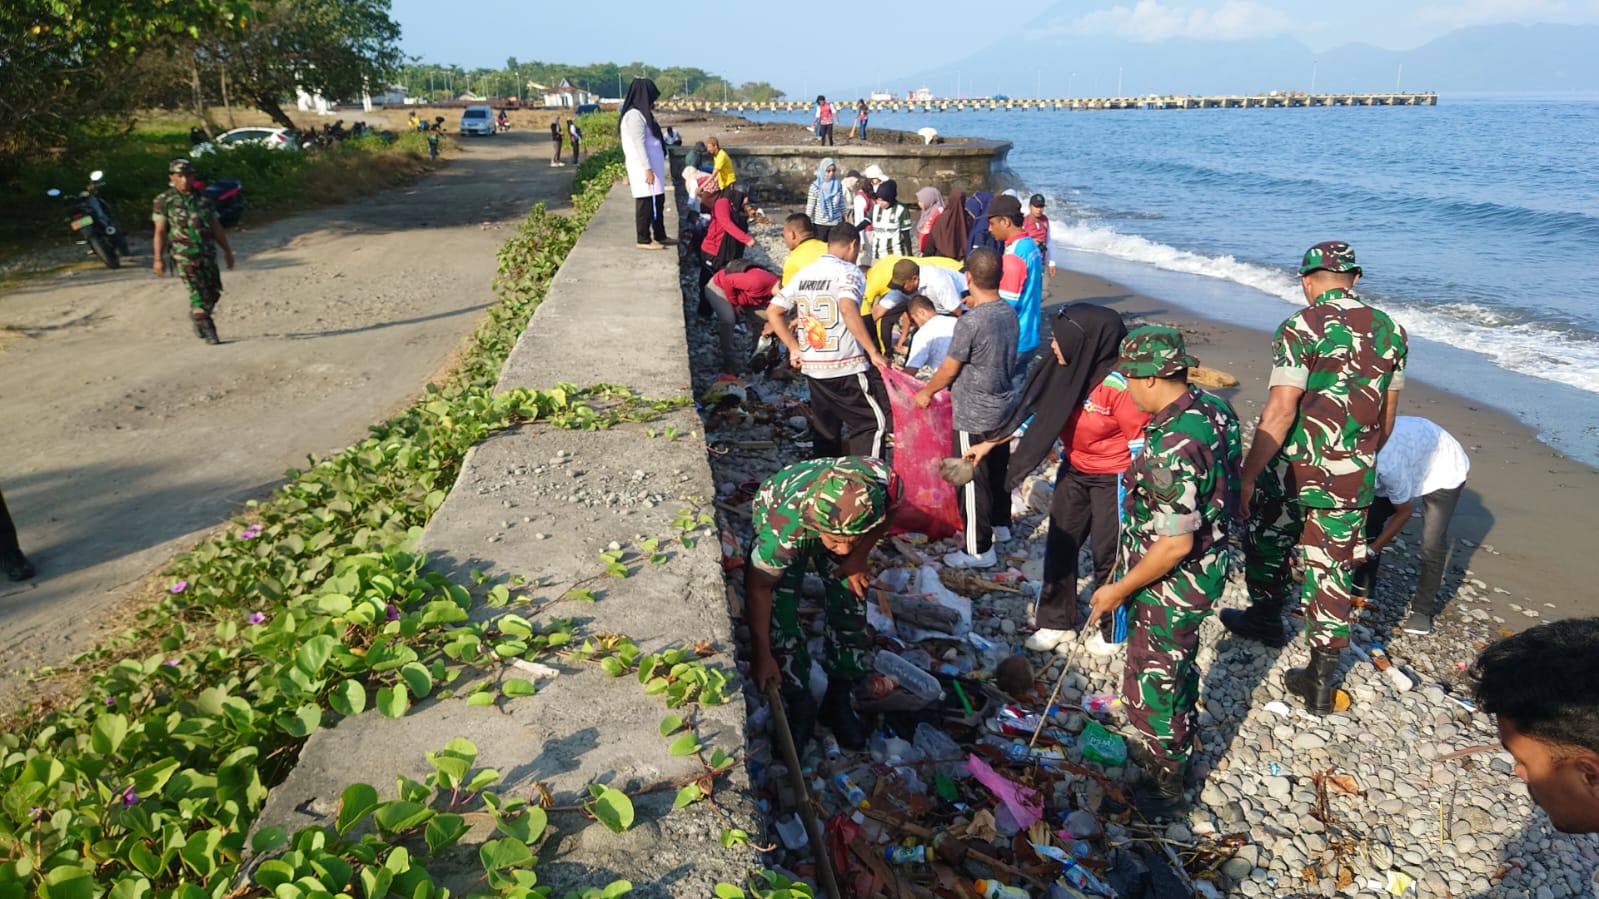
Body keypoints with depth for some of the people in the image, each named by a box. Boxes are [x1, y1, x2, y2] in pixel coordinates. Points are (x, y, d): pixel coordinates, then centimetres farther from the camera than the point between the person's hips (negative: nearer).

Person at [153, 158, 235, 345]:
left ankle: (198, 320, 33)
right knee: (198, 293, -11)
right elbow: (160, 232, -1)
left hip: (208, 253, 4)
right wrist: (158, 258, -7)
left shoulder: (204, 199, 11)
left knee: (214, 292, 9)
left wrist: (228, 251, 12)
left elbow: (216, 227, 15)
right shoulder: (164, 201, 0)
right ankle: (208, 331, -8)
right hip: (184, 255, -4)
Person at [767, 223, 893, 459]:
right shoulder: (848, 271, -8)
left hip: (812, 367, 7)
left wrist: (794, 348, 13)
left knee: (825, 429, 16)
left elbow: (773, 311, 12)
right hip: (847, 368, -7)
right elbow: (848, 310, -26)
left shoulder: (803, 273, 12)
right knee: (874, 422, 1)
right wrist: (873, 352, -23)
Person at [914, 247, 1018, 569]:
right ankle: (1001, 524, 43)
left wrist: (926, 392, 1)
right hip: (1003, 408, 9)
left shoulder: (969, 322, -25)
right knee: (999, 469, 24)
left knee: (972, 481, 3)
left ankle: (979, 549, 12)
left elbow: (949, 370, -15)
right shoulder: (1009, 312, -1)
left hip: (974, 416, -8)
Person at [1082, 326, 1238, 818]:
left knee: (1151, 685, 10)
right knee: (1176, 668, 28)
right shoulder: (1211, 413, -3)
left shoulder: (1171, 447, -33)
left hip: (1171, 586, -9)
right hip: (1202, 572, 9)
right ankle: (1174, 745, 51)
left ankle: (1162, 787, 29)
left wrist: (1120, 589, -17)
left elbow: (1176, 543, -30)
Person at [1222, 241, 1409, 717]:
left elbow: (1280, 413, -20)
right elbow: (1387, 414, 12)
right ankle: (1320, 678, 15)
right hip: (1352, 478, 5)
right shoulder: (1390, 331, 4)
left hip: (1293, 468, -4)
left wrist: (1248, 474, -16)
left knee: (1267, 542, 22)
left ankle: (1266, 618, 43)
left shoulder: (1301, 328, -14)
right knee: (1332, 571, 10)